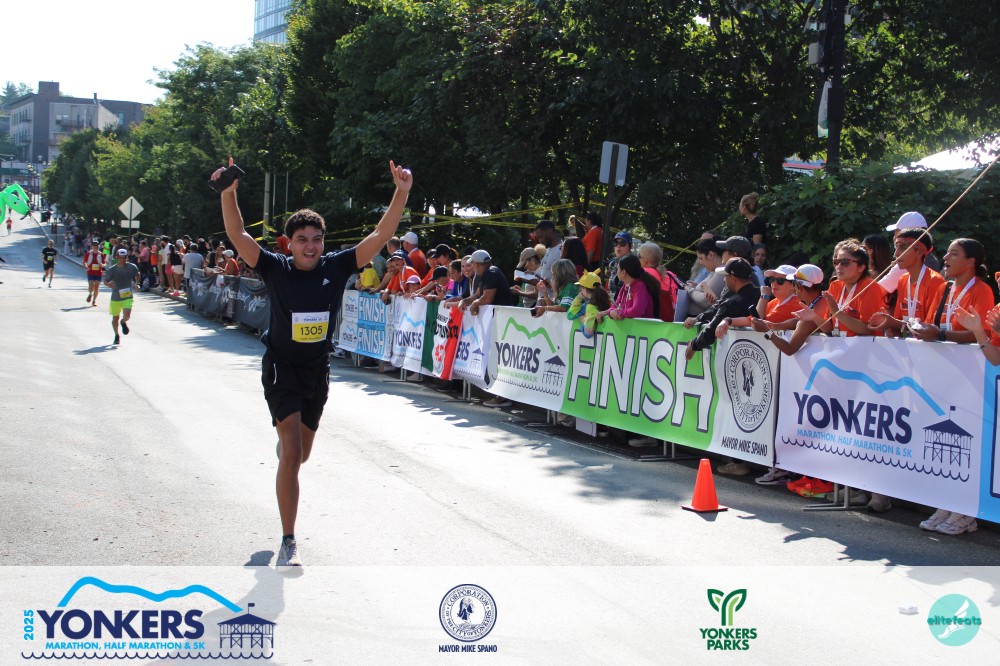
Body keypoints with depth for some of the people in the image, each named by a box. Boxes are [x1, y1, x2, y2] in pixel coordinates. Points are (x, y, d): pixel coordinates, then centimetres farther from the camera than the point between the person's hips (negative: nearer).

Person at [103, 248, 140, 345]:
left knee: (127, 315, -19)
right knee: (115, 318, 11)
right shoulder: (111, 270, -8)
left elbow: (137, 275, 15)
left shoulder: (132, 267, -5)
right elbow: (105, 281, 1)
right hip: (115, 297, 1)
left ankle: (124, 322, 20)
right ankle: (116, 335, 36)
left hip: (128, 296, 0)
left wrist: (136, 284, -1)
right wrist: (109, 284, -22)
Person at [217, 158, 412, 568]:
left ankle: (284, 444, 62)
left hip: (318, 370, 4)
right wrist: (228, 192, -34)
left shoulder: (337, 267, -6)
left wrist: (401, 193, -22)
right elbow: (238, 235, -21)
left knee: (301, 454, 21)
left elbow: (380, 236, -11)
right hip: (282, 368, -4)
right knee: (292, 453, -15)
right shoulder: (276, 269, -11)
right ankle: (288, 543, -7)